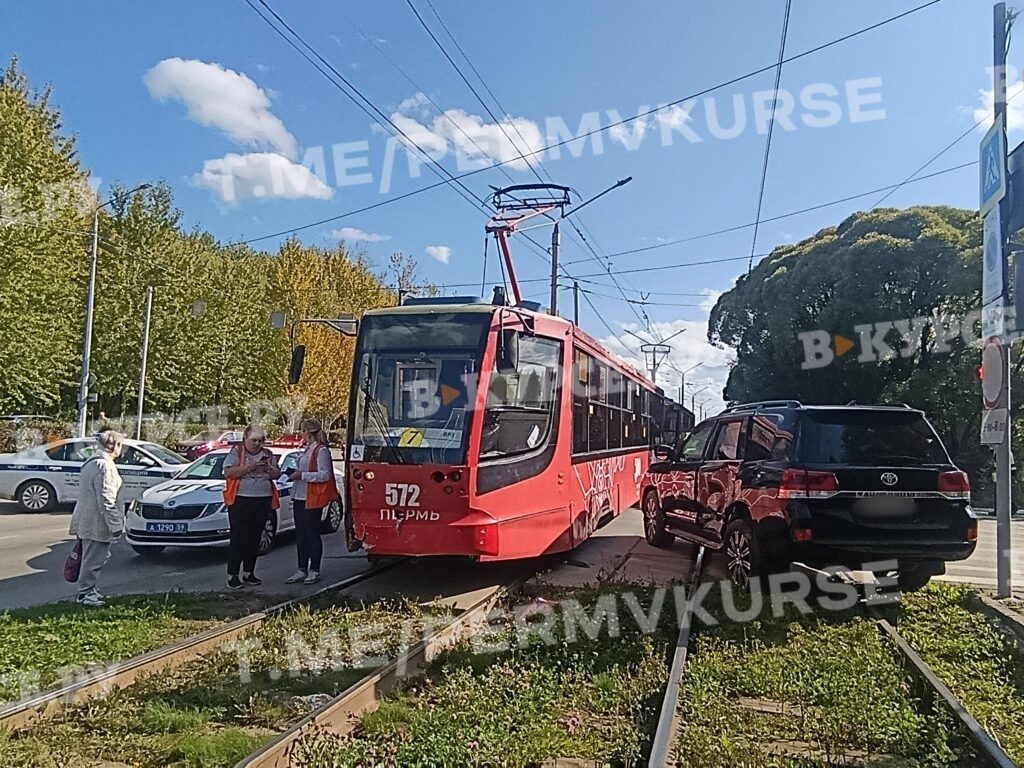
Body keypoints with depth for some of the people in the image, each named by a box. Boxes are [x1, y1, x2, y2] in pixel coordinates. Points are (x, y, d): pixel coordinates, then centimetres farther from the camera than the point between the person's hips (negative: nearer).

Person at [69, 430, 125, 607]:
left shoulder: (92, 462, 14)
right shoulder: (104, 466, -20)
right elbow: (106, 499, -23)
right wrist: (115, 525, -19)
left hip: (87, 520, 10)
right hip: (97, 523, -10)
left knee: (92, 558, 20)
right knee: (93, 559, -1)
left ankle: (89, 590, 29)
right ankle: (85, 594, 8)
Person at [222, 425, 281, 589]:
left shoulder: (268, 455, 13)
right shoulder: (236, 453, 0)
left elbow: (277, 475, 12)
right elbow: (228, 473, -12)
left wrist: (268, 469, -10)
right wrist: (249, 467, -20)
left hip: (263, 501, 5)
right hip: (240, 501, -4)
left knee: (254, 538, 9)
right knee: (238, 538, -5)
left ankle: (249, 573, 18)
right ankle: (232, 575, -1)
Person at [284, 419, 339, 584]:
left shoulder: (321, 450, -12)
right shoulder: (307, 450, 16)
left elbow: (324, 475, -18)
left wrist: (302, 475, -19)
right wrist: (295, 472, 9)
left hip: (313, 499, -9)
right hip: (300, 497, 9)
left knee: (312, 534, -1)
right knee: (301, 535, 11)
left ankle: (314, 571, 8)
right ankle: (302, 570, 18)